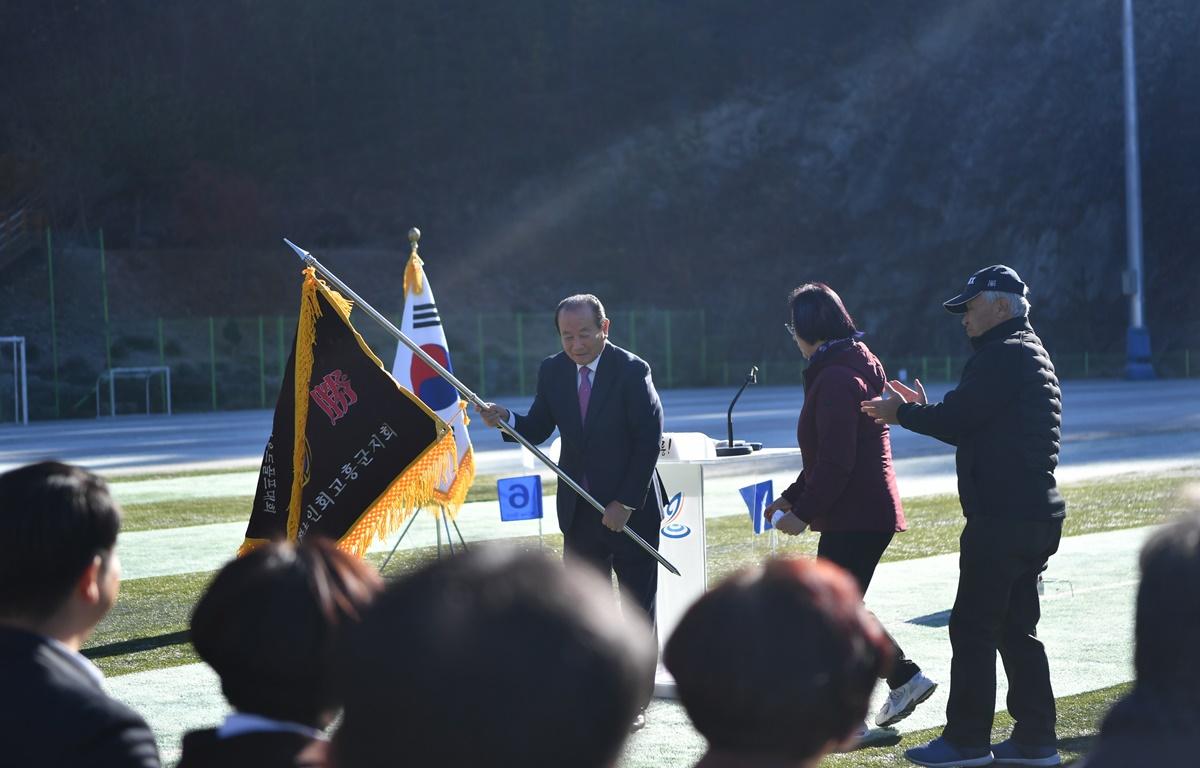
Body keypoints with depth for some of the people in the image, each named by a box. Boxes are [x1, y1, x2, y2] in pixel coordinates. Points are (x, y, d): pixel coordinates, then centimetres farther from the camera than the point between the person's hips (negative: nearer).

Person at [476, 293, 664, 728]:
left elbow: (649, 440, -14)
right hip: (579, 510, 5)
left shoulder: (632, 371, -13)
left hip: (631, 511, -5)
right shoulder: (553, 372, 3)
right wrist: (507, 420, -16)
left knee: (637, 610, 5)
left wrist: (626, 504, -16)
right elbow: (537, 431, 7)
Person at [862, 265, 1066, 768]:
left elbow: (956, 421, -16)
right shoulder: (1031, 354, 20)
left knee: (972, 627, -3)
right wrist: (924, 410, 16)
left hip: (1001, 517, -10)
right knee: (1017, 628, 13)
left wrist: (903, 414, 0)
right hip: (1037, 514, 10)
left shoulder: (1002, 356, -14)